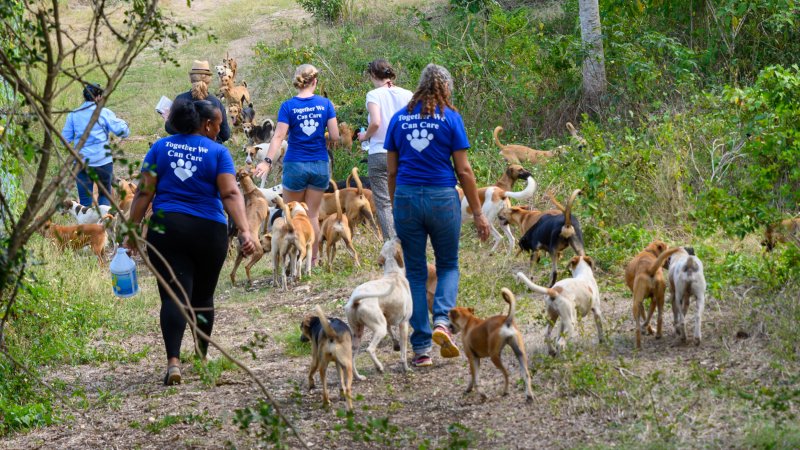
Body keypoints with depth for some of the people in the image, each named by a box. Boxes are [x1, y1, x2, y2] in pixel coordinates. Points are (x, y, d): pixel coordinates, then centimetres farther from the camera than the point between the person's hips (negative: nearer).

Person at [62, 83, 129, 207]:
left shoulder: (73, 115, 2)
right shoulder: (105, 113, -5)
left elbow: (65, 139, 5)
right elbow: (123, 131, -6)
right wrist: (120, 121, 15)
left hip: (82, 163, 1)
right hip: (103, 162, -1)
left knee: (85, 199, 6)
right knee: (105, 194, 15)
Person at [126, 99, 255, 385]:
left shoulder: (161, 148, 7)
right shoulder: (217, 152, 0)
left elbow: (144, 192, 1)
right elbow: (230, 194, -11)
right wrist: (244, 232, -18)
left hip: (165, 230, 1)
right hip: (209, 232, -1)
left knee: (174, 296, -6)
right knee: (202, 296, 16)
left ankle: (173, 361, -23)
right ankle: (202, 358, 29)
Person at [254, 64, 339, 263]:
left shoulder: (288, 106, -7)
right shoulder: (325, 104, -3)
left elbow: (279, 136, -15)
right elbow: (335, 136, -4)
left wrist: (267, 161, -17)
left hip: (295, 164, -2)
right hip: (320, 165, 2)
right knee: (313, 215, 9)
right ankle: (312, 260, 11)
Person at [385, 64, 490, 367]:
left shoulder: (399, 119, 6)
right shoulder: (450, 118, -3)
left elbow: (391, 170, 9)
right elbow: (464, 170, -3)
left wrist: (395, 206, 19)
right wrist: (478, 212, 3)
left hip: (406, 197, 2)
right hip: (442, 198, -2)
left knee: (415, 273, 9)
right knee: (448, 265, 17)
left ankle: (421, 348, 6)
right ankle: (442, 320, -9)